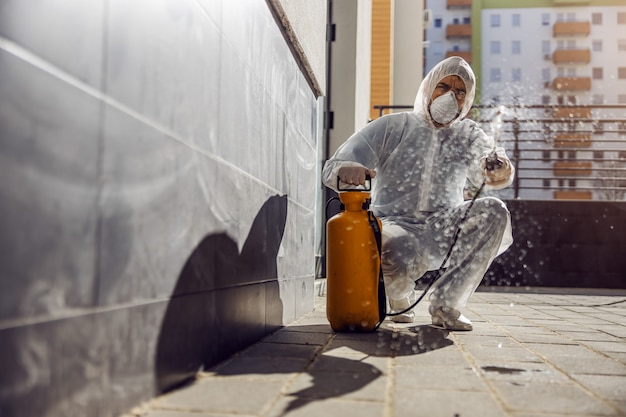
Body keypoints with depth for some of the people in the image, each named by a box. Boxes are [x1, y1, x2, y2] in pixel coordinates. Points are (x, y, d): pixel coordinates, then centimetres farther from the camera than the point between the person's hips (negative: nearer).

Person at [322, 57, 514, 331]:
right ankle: (399, 295, 4)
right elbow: (330, 170, -4)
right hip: (394, 227, -3)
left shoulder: (469, 136, 13)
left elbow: (484, 175, -3)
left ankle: (446, 303, -11)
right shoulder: (392, 127, 3)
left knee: (494, 212, -24)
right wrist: (346, 170, -30)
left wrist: (499, 172, -29)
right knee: (397, 253, -38)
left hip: (444, 233, 3)